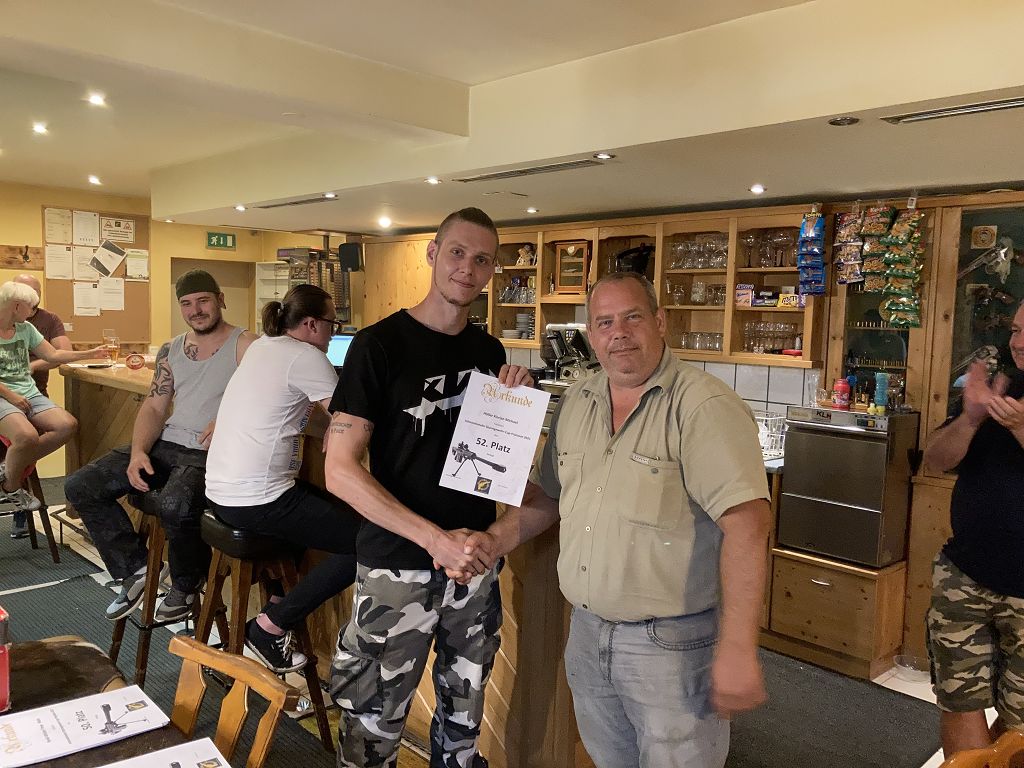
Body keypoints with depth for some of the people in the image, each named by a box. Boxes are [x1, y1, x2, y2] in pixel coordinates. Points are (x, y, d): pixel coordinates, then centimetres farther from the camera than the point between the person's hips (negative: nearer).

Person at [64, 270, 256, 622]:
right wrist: (138, 451, -3)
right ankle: (135, 569, 8)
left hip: (211, 453, -7)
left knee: (174, 505, -35)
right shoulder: (171, 350, 16)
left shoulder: (244, 345, -5)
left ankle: (185, 587, -4)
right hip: (166, 445, 7)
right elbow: (154, 407, 14)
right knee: (79, 487, -1)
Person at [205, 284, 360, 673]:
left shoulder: (260, 347, 14)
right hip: (256, 502, -10)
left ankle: (278, 600, 23)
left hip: (221, 492, 10)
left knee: (338, 511, 24)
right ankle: (271, 626, -1)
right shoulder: (305, 357, -13)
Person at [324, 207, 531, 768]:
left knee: (465, 717, 19)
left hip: (476, 560, 5)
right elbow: (340, 470, -15)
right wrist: (434, 538, -22)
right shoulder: (380, 344, -11)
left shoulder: (489, 352, 5)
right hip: (399, 566, -5)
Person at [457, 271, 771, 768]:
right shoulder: (574, 405, 5)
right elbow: (548, 495, 15)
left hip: (673, 642, -6)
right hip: (587, 632, 6)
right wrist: (496, 541, 0)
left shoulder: (704, 406, -18)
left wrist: (736, 650, -28)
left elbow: (747, 525, -25)